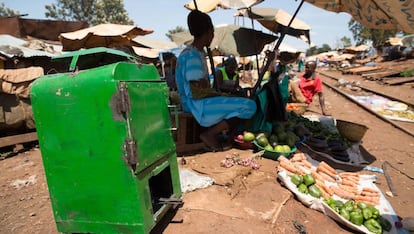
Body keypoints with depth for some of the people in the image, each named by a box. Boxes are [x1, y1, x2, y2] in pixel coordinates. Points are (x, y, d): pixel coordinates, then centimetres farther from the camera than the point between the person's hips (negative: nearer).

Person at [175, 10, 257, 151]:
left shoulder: (199, 52, 13)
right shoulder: (191, 56, -17)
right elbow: (197, 92, -22)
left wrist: (217, 93, 4)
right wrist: (219, 94, -9)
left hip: (203, 101, 10)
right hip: (198, 105, -10)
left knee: (242, 102, 22)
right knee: (249, 106, -16)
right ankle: (209, 134, -9)